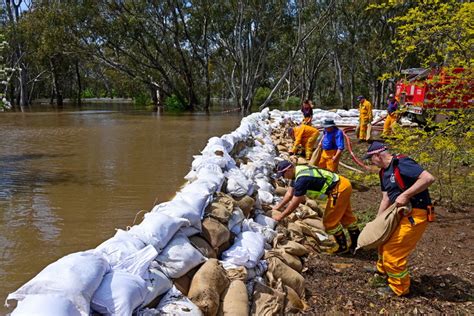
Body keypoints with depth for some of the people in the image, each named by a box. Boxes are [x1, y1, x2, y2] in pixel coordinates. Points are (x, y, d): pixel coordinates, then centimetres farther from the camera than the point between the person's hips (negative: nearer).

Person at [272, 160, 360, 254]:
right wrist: (278, 207, 15)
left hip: (339, 189, -10)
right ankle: (356, 244, 35)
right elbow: (290, 193, 15)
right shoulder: (297, 172, 5)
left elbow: (295, 203, -20)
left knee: (330, 221, 0)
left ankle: (343, 247, 16)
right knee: (346, 216, 21)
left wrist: (281, 216, -10)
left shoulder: (301, 179, -25)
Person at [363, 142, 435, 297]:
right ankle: (382, 269, 50)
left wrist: (405, 195, -28)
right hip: (402, 213, 10)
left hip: (416, 214, -10)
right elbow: (386, 198, 12)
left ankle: (399, 288, 17)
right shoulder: (384, 172, 9)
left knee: (393, 250, -3)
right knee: (385, 240, 26)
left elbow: (429, 178, -29)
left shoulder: (401, 163, -21)